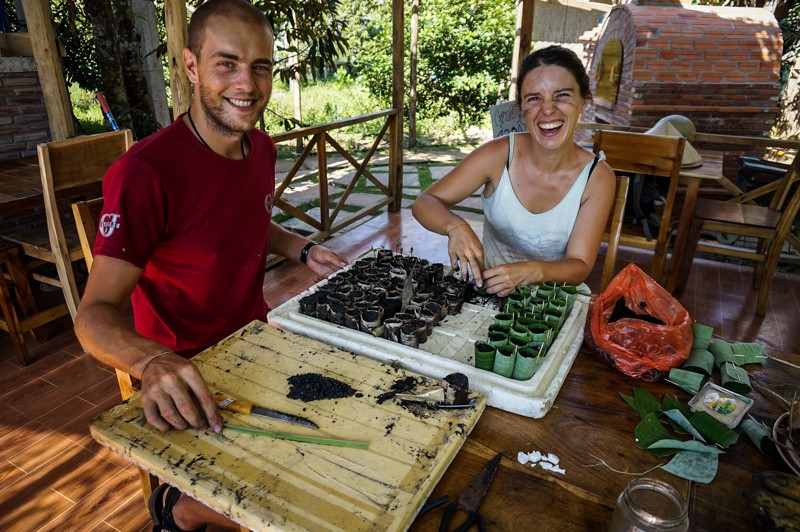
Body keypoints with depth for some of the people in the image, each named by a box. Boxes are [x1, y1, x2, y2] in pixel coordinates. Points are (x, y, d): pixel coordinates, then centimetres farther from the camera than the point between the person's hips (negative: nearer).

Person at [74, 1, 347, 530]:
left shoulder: (262, 147, 0)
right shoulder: (145, 171, -24)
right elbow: (95, 313, -25)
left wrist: (303, 249, 1)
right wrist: (154, 362, -46)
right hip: (189, 376, -7)